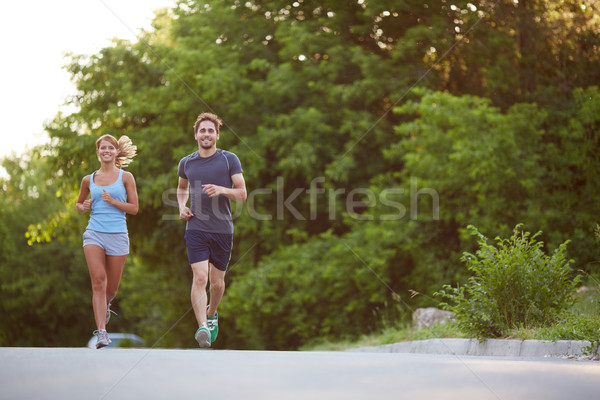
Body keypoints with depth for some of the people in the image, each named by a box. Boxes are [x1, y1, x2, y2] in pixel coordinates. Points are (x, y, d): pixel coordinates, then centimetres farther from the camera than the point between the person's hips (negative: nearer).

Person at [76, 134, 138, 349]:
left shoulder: (125, 177, 4)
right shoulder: (89, 180, 10)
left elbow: (134, 208, 1)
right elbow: (79, 203, 25)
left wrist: (112, 201, -12)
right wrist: (83, 206, 1)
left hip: (117, 235, 0)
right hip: (94, 234, 0)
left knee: (111, 287, 9)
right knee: (98, 281, -17)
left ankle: (105, 304, 45)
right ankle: (101, 331, -20)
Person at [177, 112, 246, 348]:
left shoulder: (229, 160, 2)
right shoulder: (186, 163, 9)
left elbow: (242, 194, 0)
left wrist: (221, 189, -18)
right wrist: (182, 207, 9)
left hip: (223, 230, 0)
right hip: (196, 229, 0)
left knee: (217, 281, 10)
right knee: (199, 277, -17)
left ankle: (211, 315, 39)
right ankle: (202, 328, -25)